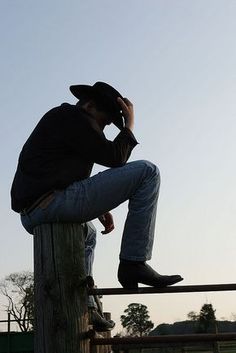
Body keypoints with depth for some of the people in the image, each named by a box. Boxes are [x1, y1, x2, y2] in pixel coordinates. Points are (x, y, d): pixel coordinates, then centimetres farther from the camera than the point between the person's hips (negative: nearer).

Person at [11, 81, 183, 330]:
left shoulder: (57, 119, 29)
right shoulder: (73, 117, 0)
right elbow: (114, 157, -5)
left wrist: (98, 207, 21)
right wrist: (129, 124, 10)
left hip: (32, 216, 10)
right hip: (55, 204, -10)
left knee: (87, 234, 42)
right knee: (146, 172, -7)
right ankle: (133, 263, -8)